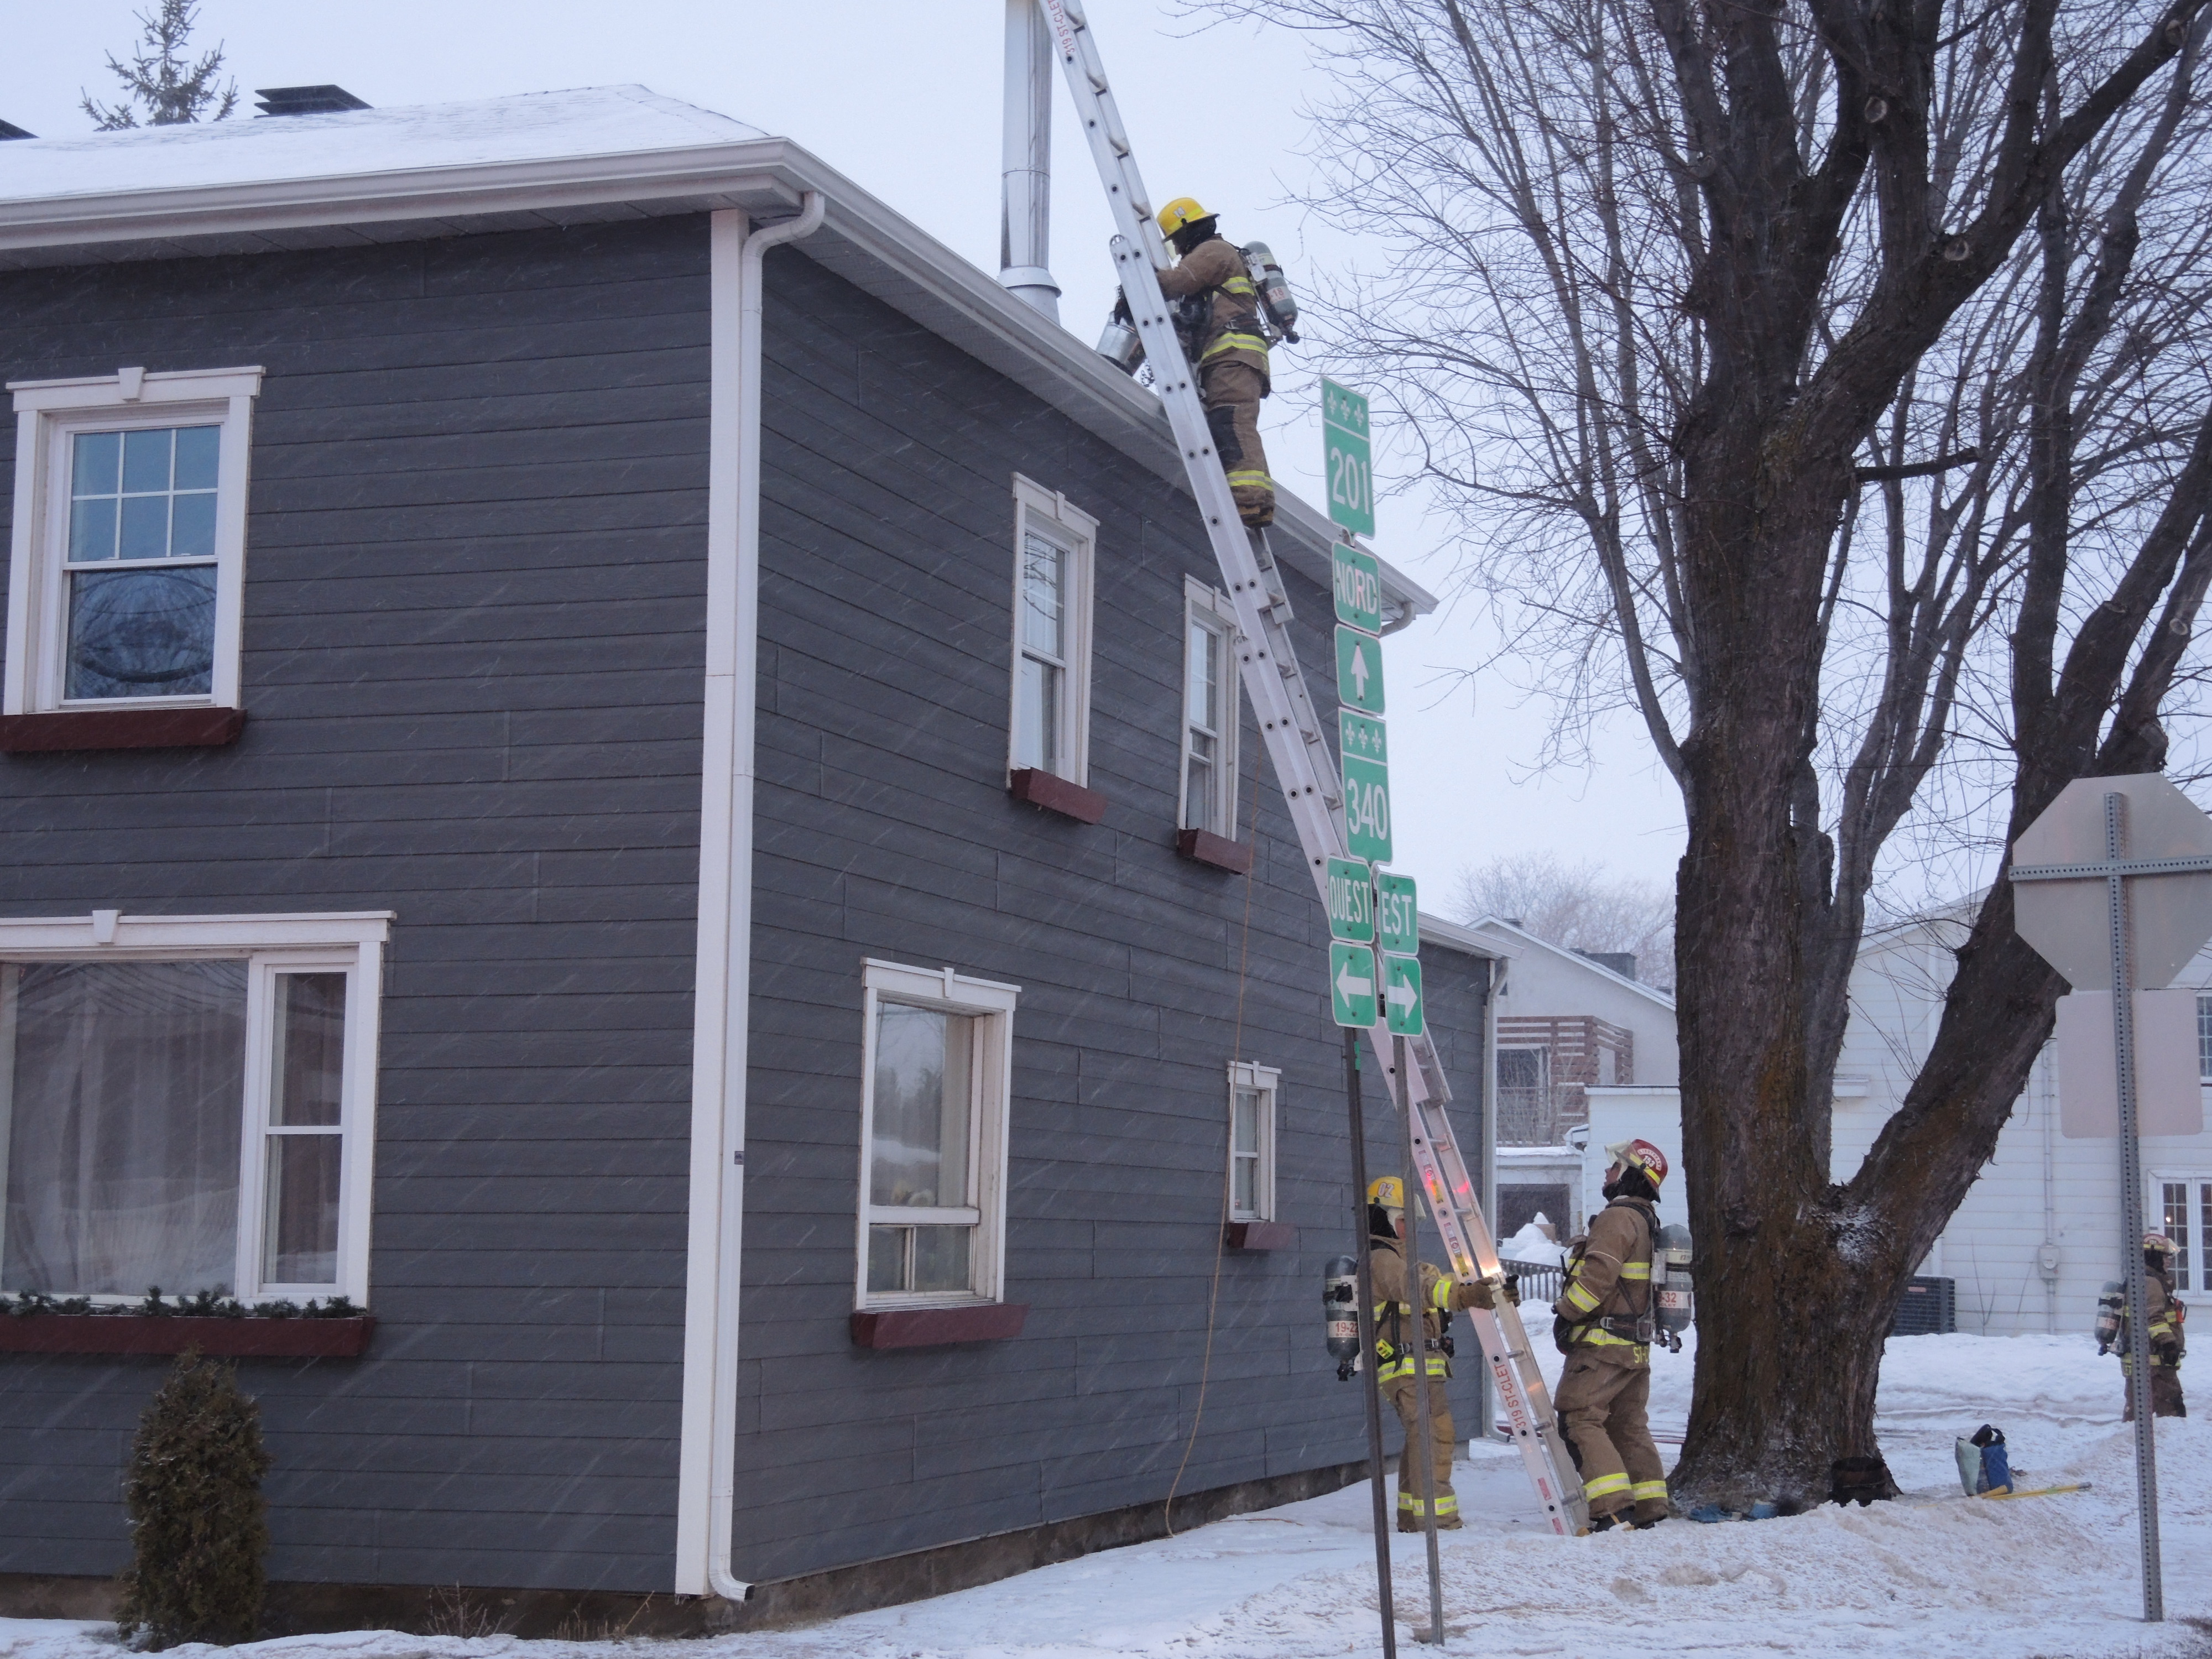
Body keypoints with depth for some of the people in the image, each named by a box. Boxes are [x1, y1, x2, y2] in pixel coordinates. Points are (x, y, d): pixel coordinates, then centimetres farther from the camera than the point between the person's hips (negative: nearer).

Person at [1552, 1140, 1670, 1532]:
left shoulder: (1619, 1217, -14)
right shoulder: (1648, 1221, 18)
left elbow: (1598, 1274, -24)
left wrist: (1566, 1311, -12)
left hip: (1603, 1344, -10)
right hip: (1637, 1346, 10)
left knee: (1580, 1419, -10)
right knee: (1629, 1426, 16)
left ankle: (1613, 1511, -18)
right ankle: (1649, 1510, 17)